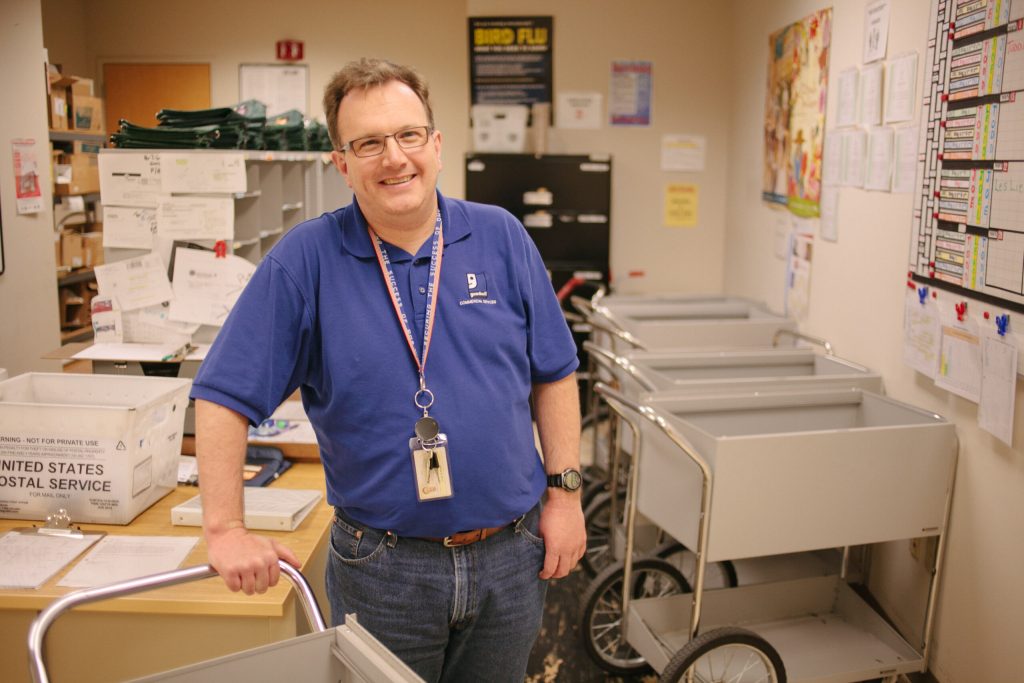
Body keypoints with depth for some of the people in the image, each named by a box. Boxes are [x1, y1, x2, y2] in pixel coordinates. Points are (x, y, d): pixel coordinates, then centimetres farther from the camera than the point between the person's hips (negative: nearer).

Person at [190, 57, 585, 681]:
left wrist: (564, 491, 0)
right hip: (383, 569, -2)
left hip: (512, 556, 3)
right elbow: (223, 396, -9)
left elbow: (553, 374, 3)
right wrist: (227, 530, -13)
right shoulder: (305, 260, -10)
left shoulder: (501, 237, -3)